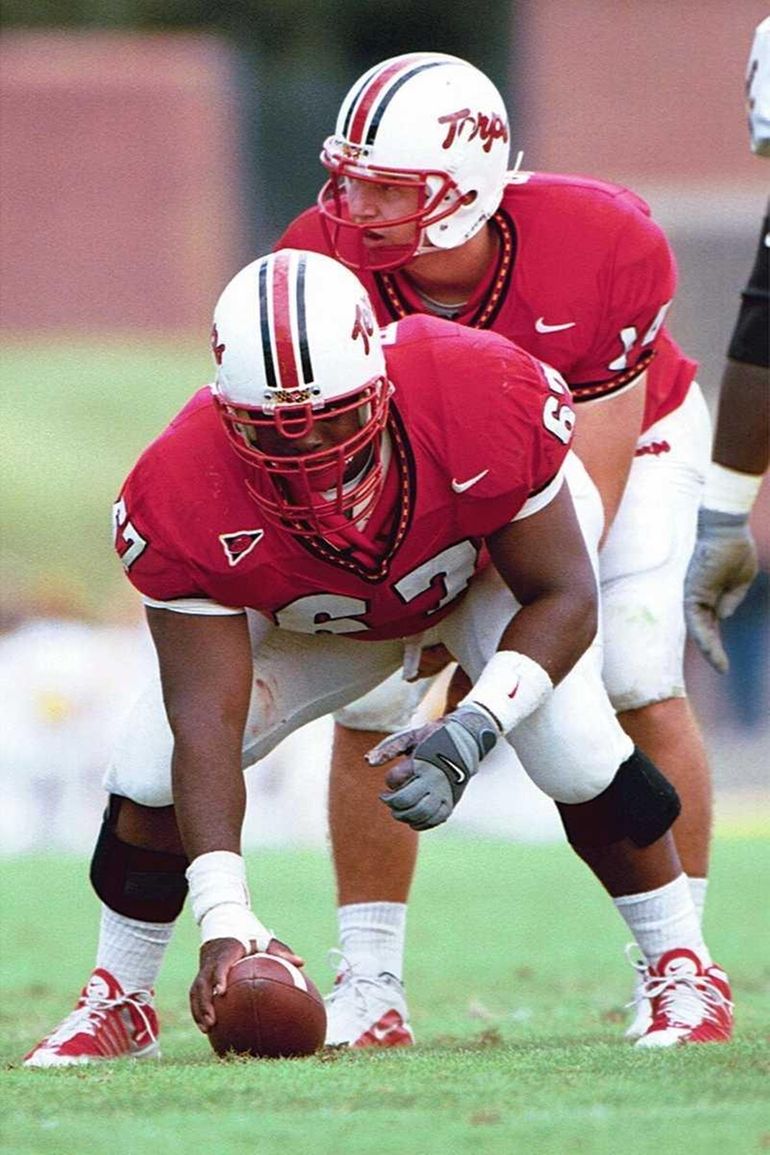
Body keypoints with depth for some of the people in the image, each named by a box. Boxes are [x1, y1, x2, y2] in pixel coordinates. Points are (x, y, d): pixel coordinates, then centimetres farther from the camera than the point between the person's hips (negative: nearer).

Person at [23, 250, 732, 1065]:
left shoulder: (484, 401, -42)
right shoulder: (184, 498, -38)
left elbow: (561, 595, -28)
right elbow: (206, 725, -37)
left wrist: (472, 733, -43)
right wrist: (224, 919, -48)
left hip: (489, 566, -1)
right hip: (299, 614, 1)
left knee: (577, 754, -24)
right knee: (153, 775, -12)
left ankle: (684, 969, -1)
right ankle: (117, 1004, 12)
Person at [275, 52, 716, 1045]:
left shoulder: (602, 248, -36)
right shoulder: (323, 265, -31)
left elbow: (589, 479, -31)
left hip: (621, 434, -2)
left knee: (639, 688, -18)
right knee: (370, 700, -11)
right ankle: (369, 986, -1)